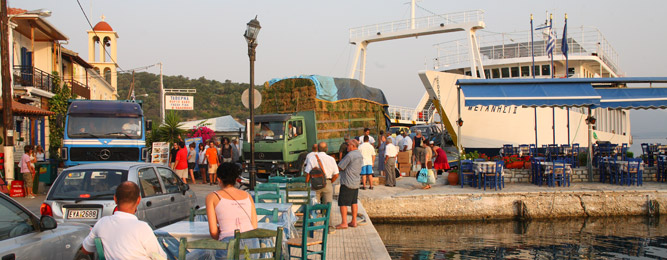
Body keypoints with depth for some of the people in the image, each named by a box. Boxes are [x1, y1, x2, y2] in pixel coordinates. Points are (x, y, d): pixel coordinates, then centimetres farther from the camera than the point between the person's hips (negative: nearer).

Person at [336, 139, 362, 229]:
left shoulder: (350, 155, -18)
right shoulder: (360, 155, 11)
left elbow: (339, 167, -16)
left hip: (347, 182, -9)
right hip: (356, 182, 9)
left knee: (343, 203, -4)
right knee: (354, 202, 13)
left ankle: (344, 223, -5)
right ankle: (354, 221, 16)